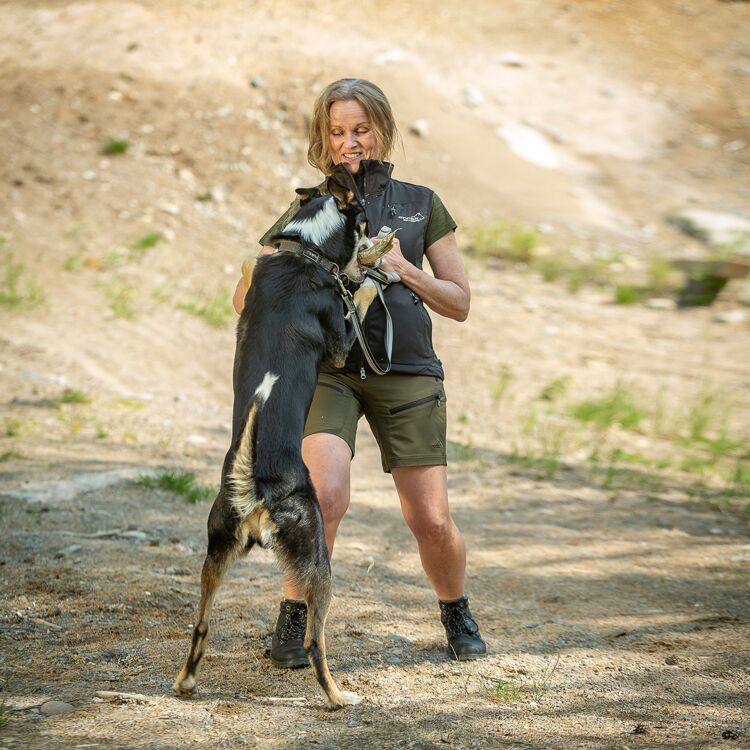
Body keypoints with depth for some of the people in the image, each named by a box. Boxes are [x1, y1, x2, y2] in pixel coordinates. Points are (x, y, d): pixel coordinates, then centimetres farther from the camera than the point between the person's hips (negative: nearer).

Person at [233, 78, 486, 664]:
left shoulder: (420, 204, 12)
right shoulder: (308, 210, 11)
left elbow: (459, 302, 11)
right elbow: (247, 297, 9)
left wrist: (404, 269, -5)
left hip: (407, 373, 1)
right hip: (328, 368, -1)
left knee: (432, 521, -2)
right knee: (325, 495, -25)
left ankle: (456, 611, 28)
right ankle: (294, 617, -4)